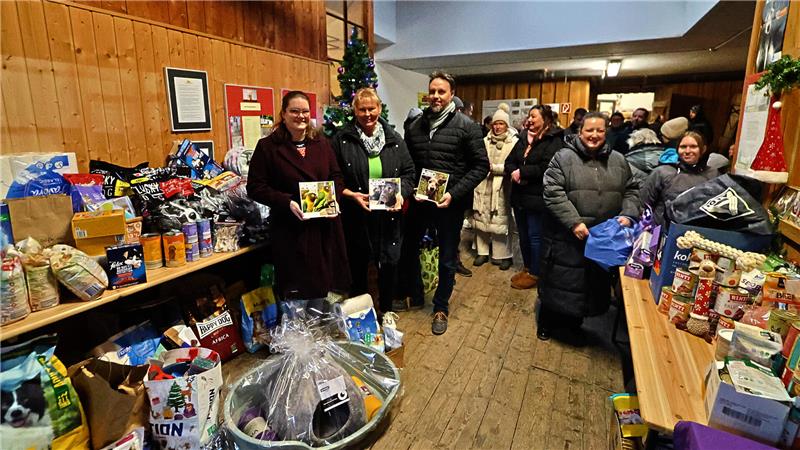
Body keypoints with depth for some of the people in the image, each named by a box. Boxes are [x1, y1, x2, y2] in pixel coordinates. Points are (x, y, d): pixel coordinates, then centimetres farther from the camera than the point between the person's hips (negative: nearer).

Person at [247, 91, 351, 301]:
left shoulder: (322, 144, 12)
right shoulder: (267, 146, -2)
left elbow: (337, 177, 16)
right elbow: (255, 187, -4)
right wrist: (287, 202, -17)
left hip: (325, 226, 4)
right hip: (290, 230, -4)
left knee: (325, 287, 12)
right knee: (296, 293, 3)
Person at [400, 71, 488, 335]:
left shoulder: (466, 126, -7)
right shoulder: (415, 126, 6)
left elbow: (481, 166, -8)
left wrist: (454, 194, -18)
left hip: (451, 204, -4)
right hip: (419, 202, 4)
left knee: (447, 260, 9)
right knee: (408, 249, 13)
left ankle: (441, 308, 30)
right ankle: (415, 297, 37)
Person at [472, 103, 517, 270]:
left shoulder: (514, 142, -3)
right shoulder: (485, 140, 10)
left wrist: (494, 167, -17)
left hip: (501, 187, -4)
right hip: (483, 184, 4)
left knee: (500, 220, -1)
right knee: (481, 218, 9)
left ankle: (502, 255, 13)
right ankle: (483, 252, 22)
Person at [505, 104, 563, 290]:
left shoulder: (554, 141, -11)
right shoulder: (524, 138, 14)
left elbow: (546, 168, -23)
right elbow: (509, 161, 11)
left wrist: (521, 172, -15)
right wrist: (513, 172, -11)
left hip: (538, 197, -8)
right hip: (519, 195, 8)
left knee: (535, 236, 2)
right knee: (523, 235, 16)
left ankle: (535, 273, 16)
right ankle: (527, 268, 31)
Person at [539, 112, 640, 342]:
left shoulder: (618, 160, 9)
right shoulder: (563, 157, -7)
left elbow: (631, 191, 15)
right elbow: (553, 194, -15)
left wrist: (628, 214, -4)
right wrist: (574, 222, -21)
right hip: (566, 237, -4)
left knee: (592, 283, 16)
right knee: (560, 281, 7)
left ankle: (575, 322, 37)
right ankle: (546, 321, 28)